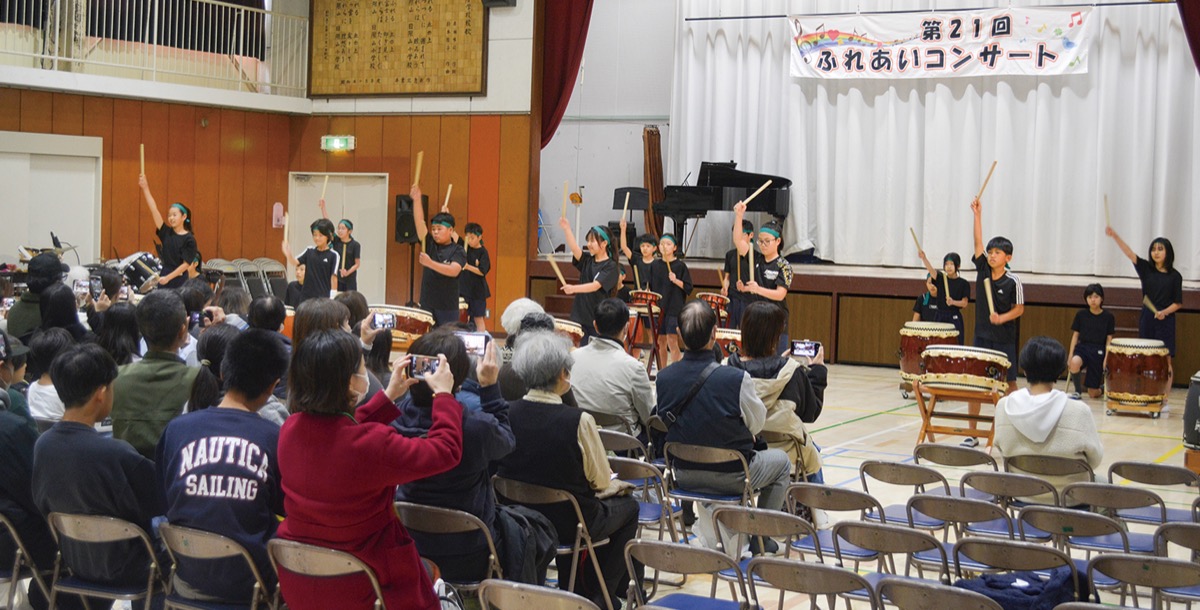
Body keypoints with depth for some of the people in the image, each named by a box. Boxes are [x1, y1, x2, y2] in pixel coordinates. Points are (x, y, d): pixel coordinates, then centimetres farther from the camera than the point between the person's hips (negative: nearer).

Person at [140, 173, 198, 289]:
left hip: (180, 280, -5)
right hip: (164, 279, 5)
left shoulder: (189, 239, -7)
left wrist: (168, 278, -15)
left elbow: (186, 264, -10)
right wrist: (145, 189, -5)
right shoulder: (166, 233, 5)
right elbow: (154, 210, 0)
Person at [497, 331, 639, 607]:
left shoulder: (508, 413, -12)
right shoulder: (578, 421, -26)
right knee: (628, 507, 23)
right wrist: (615, 485, 12)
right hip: (567, 524, -5)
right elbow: (602, 483, -13)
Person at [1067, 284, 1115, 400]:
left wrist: (1106, 359, -8)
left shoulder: (1108, 317, -1)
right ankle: (1077, 391, -11)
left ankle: (1103, 387, 38)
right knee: (1075, 363, -39)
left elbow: (1109, 340, 1)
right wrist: (1070, 355, -1)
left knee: (1093, 393, -1)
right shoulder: (1081, 314, 2)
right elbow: (1075, 335, 6)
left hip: (1098, 351, -1)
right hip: (1082, 347, 1)